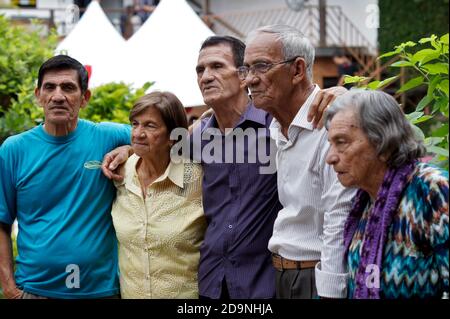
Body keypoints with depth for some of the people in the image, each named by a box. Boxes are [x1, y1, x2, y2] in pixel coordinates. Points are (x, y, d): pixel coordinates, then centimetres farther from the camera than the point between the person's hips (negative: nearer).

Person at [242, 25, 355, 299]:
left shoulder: (330, 126, -19)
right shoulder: (274, 129, 9)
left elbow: (339, 224, -21)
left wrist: (329, 293, -21)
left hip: (318, 280, -8)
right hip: (282, 276, 8)